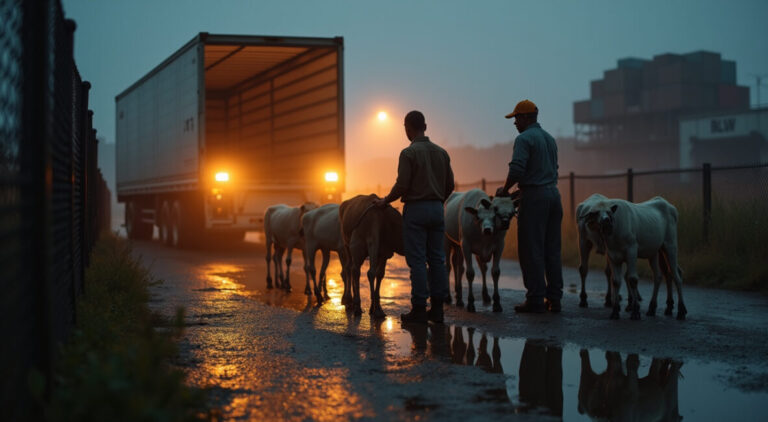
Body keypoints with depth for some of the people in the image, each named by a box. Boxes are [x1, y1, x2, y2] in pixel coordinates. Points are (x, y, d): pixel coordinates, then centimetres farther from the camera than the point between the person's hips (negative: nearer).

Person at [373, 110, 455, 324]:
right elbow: (450, 185, 12)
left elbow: (402, 185, -13)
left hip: (416, 209, -6)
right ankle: (437, 308, 8)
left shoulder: (409, 153, -9)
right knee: (437, 258, 7)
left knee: (417, 260, -3)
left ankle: (419, 309, -4)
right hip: (437, 209, 6)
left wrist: (385, 200, 2)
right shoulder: (441, 152, 10)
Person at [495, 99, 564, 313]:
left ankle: (536, 300, -3)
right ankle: (554, 298, 11)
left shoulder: (524, 139, -9)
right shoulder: (550, 139, 18)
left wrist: (505, 189, -3)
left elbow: (516, 170, -20)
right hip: (553, 193, 8)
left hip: (534, 196, -8)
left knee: (531, 250, -3)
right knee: (552, 249, 10)